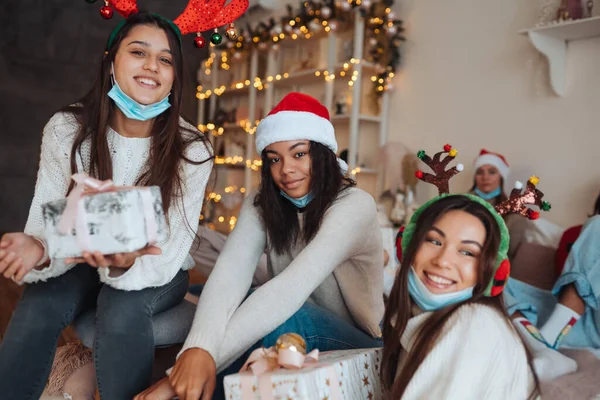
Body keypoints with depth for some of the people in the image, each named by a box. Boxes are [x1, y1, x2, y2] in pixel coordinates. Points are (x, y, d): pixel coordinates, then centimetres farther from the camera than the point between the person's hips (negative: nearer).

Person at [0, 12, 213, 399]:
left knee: (122, 305, -32)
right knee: (39, 305, -27)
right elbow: (48, 224, -14)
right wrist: (38, 251, -38)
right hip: (82, 261, 2)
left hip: (156, 272, -1)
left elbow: (167, 255, -22)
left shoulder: (191, 148, -18)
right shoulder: (65, 129, -12)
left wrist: (125, 264, -44)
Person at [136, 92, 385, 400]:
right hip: (295, 337, 4)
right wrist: (199, 349, -43)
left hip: (358, 346, -4)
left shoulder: (354, 205, -21)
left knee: (285, 316, -33)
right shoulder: (260, 205, -5)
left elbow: (292, 288, -35)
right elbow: (230, 272, -25)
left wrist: (211, 357, -42)